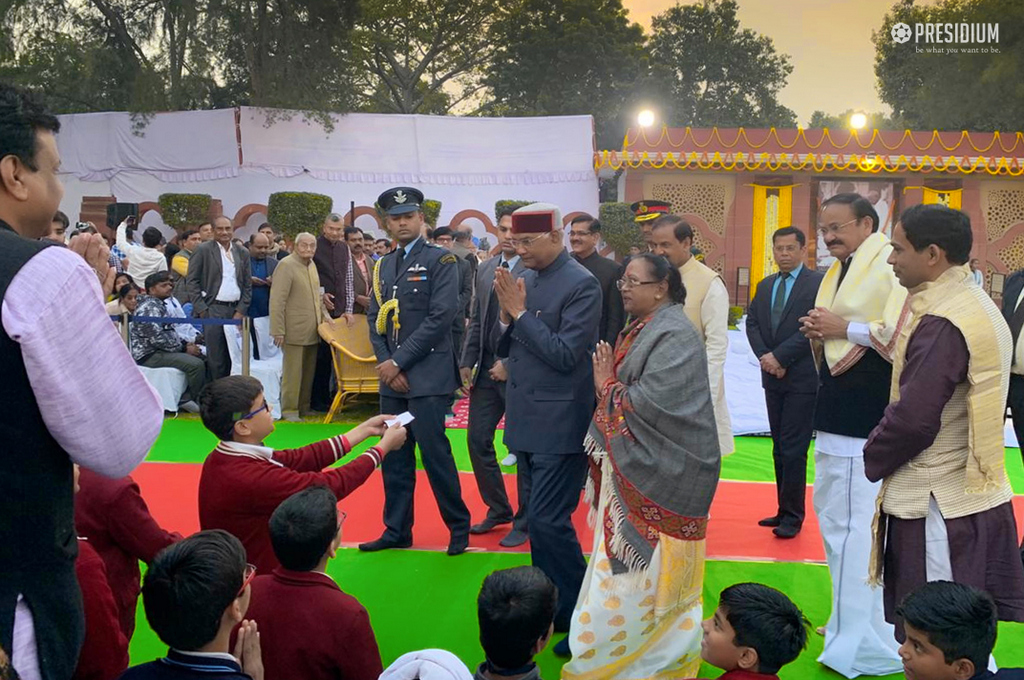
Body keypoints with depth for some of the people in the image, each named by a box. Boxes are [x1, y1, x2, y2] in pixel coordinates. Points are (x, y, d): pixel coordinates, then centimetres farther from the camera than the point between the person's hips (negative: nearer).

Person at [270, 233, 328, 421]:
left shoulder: (311, 264, 13)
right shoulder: (286, 265, -12)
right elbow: (277, 300, -16)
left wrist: (325, 316, 12)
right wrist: (278, 331, -18)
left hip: (312, 330, 8)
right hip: (295, 330, -7)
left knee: (309, 372, 13)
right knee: (293, 372, -1)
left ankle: (304, 406, 24)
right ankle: (289, 409, 9)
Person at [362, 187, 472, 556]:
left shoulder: (441, 260, -5)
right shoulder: (383, 266, 14)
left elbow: (440, 318, -13)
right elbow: (374, 318, 12)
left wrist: (399, 362, -13)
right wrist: (386, 365, -4)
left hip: (428, 376, -6)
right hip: (392, 377, 6)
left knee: (434, 453, -4)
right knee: (394, 457, 10)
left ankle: (459, 525, 13)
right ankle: (396, 531, 21)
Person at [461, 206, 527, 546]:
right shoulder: (485, 270, 11)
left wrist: (509, 363, -16)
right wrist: (467, 362, 9)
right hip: (486, 370, 7)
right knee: (478, 441, 10)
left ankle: (524, 521, 19)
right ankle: (498, 509, 28)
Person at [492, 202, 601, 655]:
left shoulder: (581, 285, -14)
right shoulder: (525, 279, 7)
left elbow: (565, 355, -20)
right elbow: (503, 347, 11)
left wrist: (520, 313, -17)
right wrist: (506, 315, -9)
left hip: (560, 423, -8)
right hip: (527, 418, 8)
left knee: (548, 520, -8)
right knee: (535, 517, 14)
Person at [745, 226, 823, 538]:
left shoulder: (817, 283, -7)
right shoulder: (765, 285, 14)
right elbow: (752, 323, 9)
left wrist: (779, 356, -16)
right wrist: (764, 356, -7)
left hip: (803, 378, -7)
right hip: (773, 377, 7)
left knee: (793, 449, -5)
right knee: (779, 448, 11)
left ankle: (792, 516, 3)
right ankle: (784, 510, 20)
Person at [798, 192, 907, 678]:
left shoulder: (890, 265, -13)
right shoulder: (838, 272, 16)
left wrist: (844, 328, -17)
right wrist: (818, 331, 4)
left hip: (868, 415, -10)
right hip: (837, 411, 10)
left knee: (852, 525, -7)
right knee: (833, 516, 18)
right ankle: (854, 623, 32)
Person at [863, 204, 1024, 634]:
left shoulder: (941, 323, -21)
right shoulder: (977, 304, 11)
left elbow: (913, 419, -23)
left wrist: (870, 462, -6)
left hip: (937, 504, -10)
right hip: (978, 491, 10)